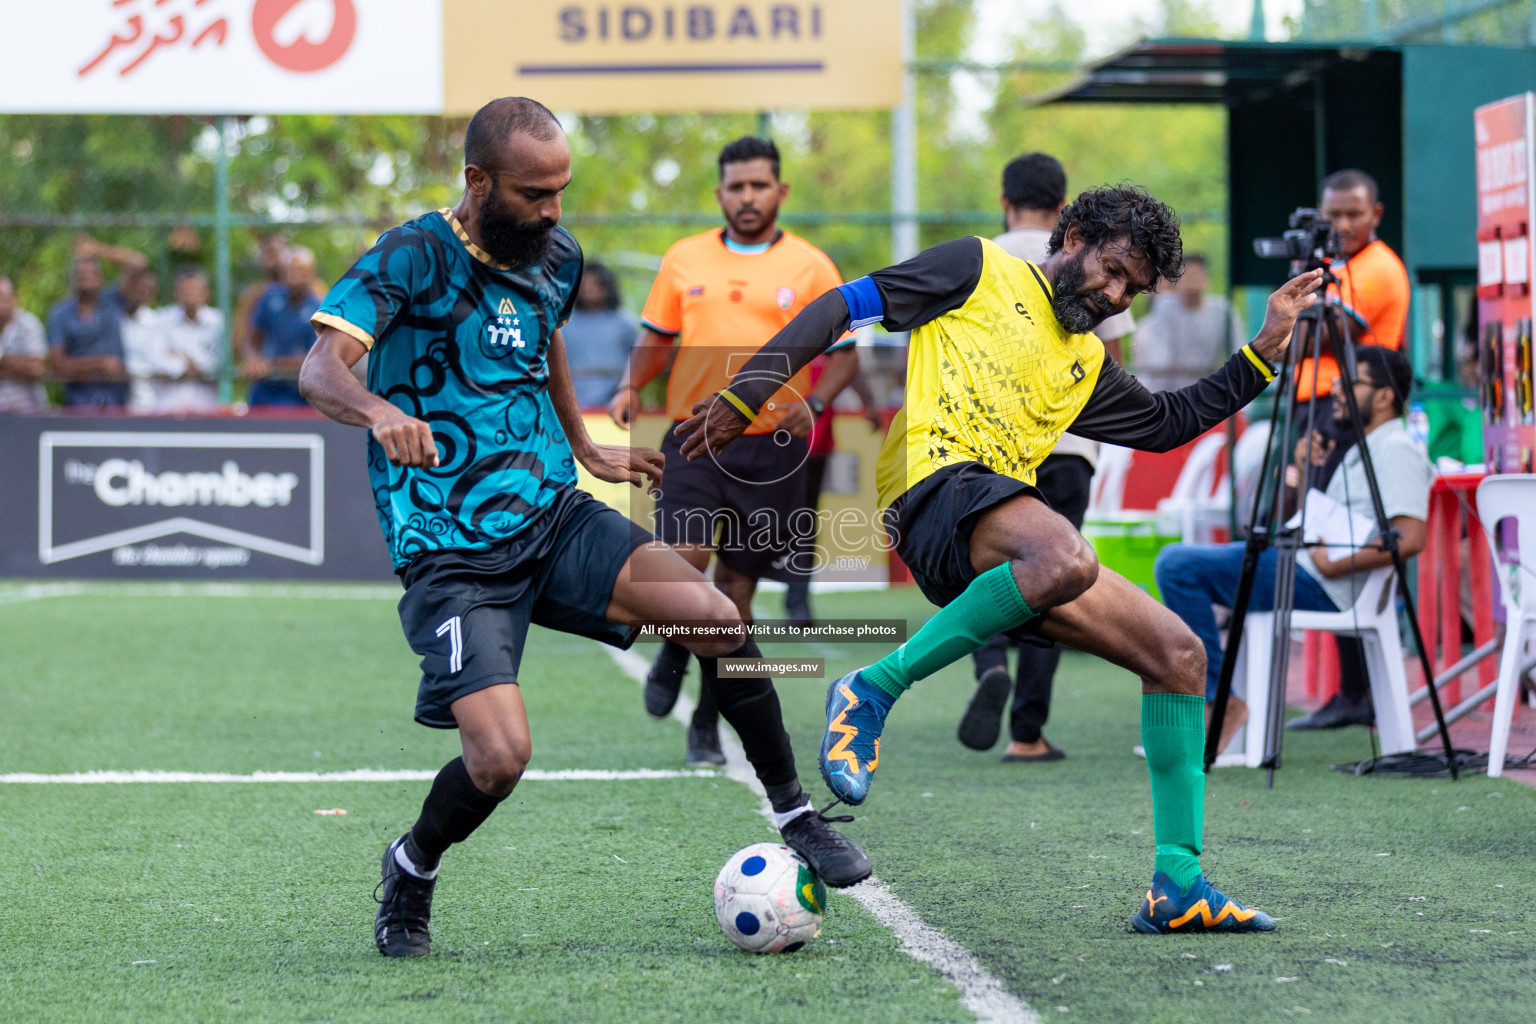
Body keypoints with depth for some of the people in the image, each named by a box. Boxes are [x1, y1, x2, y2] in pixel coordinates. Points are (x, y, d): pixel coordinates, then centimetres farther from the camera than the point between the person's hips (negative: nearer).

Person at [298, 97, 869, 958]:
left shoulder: (556, 257, 8)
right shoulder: (413, 259, -13)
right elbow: (321, 369, -25)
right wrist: (380, 411, -45)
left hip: (556, 518, 5)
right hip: (454, 557, -5)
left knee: (716, 616, -17)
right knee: (501, 757, -21)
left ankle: (797, 817, 1)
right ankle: (412, 871, 12)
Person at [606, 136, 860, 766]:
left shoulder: (810, 267, 3)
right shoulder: (684, 260, 8)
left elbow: (843, 353, 6)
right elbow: (656, 339, 17)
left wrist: (814, 402, -13)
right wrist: (630, 387, -2)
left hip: (771, 446, -1)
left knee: (737, 585, 3)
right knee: (683, 557, -18)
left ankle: (707, 724, 17)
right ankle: (674, 654, 15)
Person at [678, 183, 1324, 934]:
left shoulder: (1086, 364, 31)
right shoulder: (980, 270, 12)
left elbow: (1168, 423, 41)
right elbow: (846, 307, 8)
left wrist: (1263, 351, 33)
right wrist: (744, 395, 0)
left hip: (1008, 547, 8)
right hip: (936, 482, -8)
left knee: (1179, 654, -1)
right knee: (1065, 559, -40)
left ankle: (1177, 886, 0)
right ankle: (872, 692, -27)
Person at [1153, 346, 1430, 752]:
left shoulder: (1398, 451, -10)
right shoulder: (1362, 448, 22)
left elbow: (1409, 538, -23)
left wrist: (1337, 565, -20)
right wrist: (1305, 472, 13)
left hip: (1323, 588, -11)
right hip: (1301, 564, 11)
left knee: (1177, 566, -20)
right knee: (1176, 562, 18)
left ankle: (1220, 700, -14)